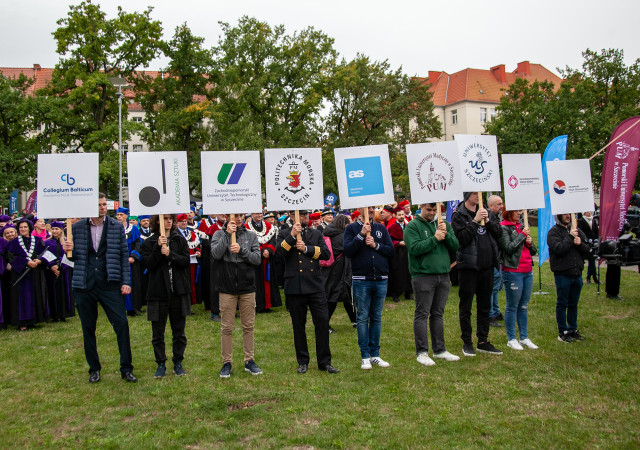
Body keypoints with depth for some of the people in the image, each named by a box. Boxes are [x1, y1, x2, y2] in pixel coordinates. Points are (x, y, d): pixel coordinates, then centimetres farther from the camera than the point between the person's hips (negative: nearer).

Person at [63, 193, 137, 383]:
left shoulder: (117, 226, 3)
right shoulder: (78, 227, 5)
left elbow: (124, 255, 4)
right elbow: (75, 257, 11)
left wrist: (126, 282, -2)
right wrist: (69, 250, -12)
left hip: (110, 284, -1)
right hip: (84, 285, 1)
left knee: (121, 324, -7)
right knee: (88, 329, 9)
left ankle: (126, 369, 5)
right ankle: (94, 369, 24)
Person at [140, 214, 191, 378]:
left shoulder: (180, 240, 6)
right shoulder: (149, 242, 2)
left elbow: (186, 261, -5)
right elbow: (147, 264, -9)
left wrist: (170, 254, -17)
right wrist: (158, 248, -18)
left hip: (178, 292, 1)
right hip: (158, 292, -1)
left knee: (179, 331, 8)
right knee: (158, 332, 6)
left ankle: (178, 363, 20)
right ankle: (161, 364, 19)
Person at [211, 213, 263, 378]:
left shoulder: (251, 235, 5)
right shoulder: (219, 234, 2)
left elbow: (257, 259, -3)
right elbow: (215, 254, -15)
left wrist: (241, 250, -17)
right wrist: (227, 233, -17)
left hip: (247, 288, 2)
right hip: (227, 289, -1)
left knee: (248, 326, 8)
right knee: (227, 328, 4)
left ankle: (249, 361, 19)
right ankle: (227, 363, 14)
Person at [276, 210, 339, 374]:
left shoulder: (316, 234, 15)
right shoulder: (284, 234, 7)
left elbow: (326, 253, 2)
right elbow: (279, 253, -10)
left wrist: (307, 248, -9)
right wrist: (292, 236, -17)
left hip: (315, 285, 2)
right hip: (295, 286, -1)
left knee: (322, 321, -3)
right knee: (298, 325, 7)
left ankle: (324, 362, 7)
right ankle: (302, 362, 19)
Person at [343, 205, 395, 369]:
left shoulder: (381, 228, 11)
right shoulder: (352, 228, 2)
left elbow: (391, 251, 5)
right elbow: (347, 250, -11)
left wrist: (376, 245, -9)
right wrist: (361, 235, -15)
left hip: (381, 280, 3)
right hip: (361, 280, -3)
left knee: (377, 317, 9)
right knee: (362, 317, 0)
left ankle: (375, 354, 17)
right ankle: (365, 356, 7)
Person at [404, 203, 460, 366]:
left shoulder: (444, 224, 13)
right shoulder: (412, 226, -4)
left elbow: (455, 246, 6)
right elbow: (414, 248, -17)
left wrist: (446, 234, -10)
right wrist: (435, 238, -18)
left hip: (443, 275, 6)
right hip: (422, 275, -5)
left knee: (438, 314, 13)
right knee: (422, 314, -2)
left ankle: (439, 350, 21)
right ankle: (422, 352, 3)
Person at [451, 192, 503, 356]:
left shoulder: (485, 211, 11)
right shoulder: (458, 215, -7)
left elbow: (499, 233, 7)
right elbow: (462, 238, -18)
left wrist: (488, 221, -8)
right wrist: (475, 221, -20)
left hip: (487, 266, 6)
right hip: (468, 266, -6)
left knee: (485, 306, 13)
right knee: (465, 307, 3)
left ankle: (483, 342, 23)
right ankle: (467, 343, 14)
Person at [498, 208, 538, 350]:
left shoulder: (521, 227, 16)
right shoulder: (504, 228, -6)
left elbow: (533, 251, 18)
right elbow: (509, 248, -17)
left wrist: (530, 242, -3)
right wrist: (522, 236, -11)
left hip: (528, 271, 7)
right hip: (513, 272, -7)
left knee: (524, 306, 12)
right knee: (512, 306, 0)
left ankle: (524, 337, 19)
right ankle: (511, 339, 8)